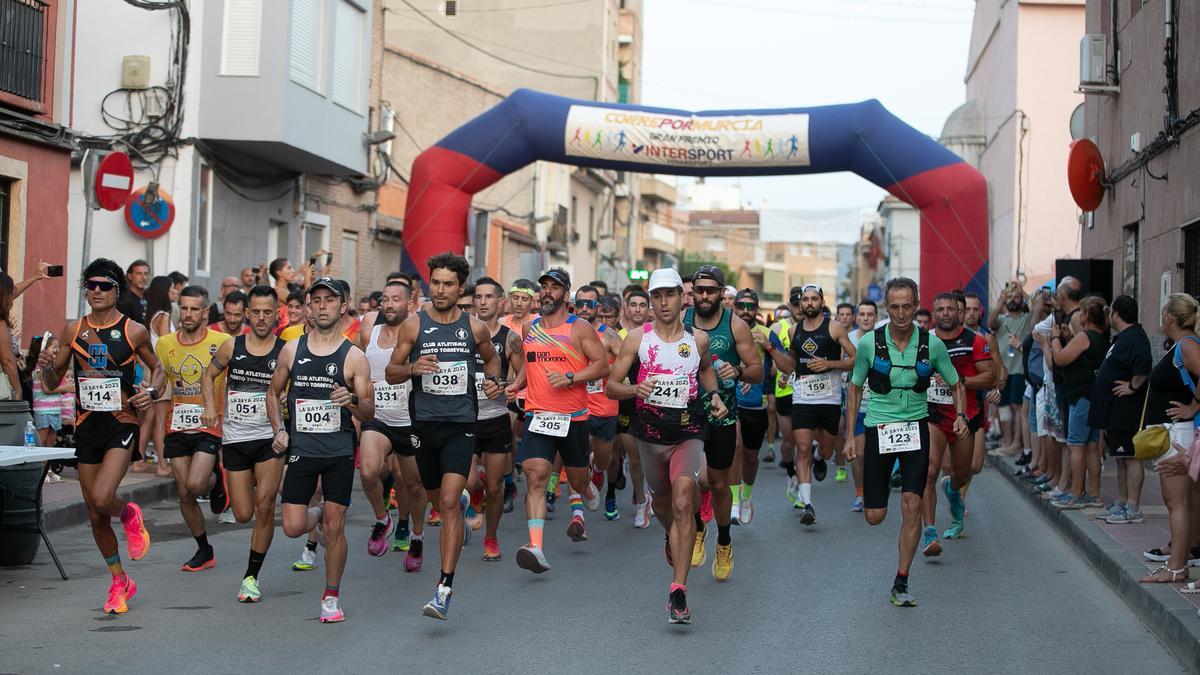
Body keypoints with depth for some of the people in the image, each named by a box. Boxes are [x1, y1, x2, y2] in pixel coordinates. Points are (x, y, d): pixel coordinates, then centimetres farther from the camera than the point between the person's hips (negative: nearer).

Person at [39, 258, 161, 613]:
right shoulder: (73, 329, 5)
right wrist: (47, 366, -12)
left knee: (102, 498, -25)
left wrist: (151, 391, -8)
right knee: (95, 516, 10)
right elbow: (53, 383, 11)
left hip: (122, 425, -4)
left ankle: (129, 514, 12)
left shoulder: (134, 331, -3)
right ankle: (120, 582, 28)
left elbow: (157, 367, 13)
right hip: (87, 427, 4)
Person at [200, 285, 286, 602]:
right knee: (243, 515, 3)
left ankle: (252, 576, 0)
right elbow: (209, 375, 16)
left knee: (264, 506, -13)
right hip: (235, 439, 2)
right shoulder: (232, 347, 2)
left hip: (269, 438, -2)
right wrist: (210, 406, 0)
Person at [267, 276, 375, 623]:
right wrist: (278, 429, 4)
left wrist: (351, 401, -24)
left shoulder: (354, 357, -3)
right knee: (293, 527, -3)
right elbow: (273, 392, 19)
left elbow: (369, 413, -2)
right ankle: (318, 514, 32)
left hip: (339, 453, -2)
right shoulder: (291, 350, 5)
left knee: (334, 527, -1)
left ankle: (332, 596, 15)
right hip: (301, 451, 2)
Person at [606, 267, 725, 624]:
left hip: (688, 434, -1)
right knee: (661, 501, 20)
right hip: (650, 435, 2)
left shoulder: (697, 339, 3)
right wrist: (635, 389, -23)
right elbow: (611, 386, -2)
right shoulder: (637, 338, -2)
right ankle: (672, 537, 58)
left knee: (684, 501, -22)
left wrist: (715, 395, 8)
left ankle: (678, 590, -23)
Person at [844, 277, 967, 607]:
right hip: (879, 428, 0)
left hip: (916, 428, 0)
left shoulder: (932, 344, -5)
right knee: (875, 516, 3)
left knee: (911, 505, -11)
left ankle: (901, 584, 0)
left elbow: (956, 385, 9)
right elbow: (855, 388, 6)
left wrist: (961, 414, -11)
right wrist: (850, 436, 2)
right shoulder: (869, 343, -6)